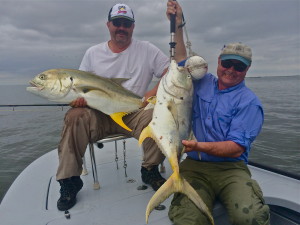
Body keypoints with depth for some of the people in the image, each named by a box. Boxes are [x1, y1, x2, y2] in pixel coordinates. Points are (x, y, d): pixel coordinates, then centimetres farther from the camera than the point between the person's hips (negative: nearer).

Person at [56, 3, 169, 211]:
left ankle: (150, 170, -6)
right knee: (75, 116, -27)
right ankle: (69, 180, -11)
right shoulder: (93, 53, 12)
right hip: (100, 115, 2)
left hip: (134, 114, -1)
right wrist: (77, 96, -11)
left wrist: (154, 92, -17)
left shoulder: (146, 49, 6)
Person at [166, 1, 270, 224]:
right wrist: (178, 26, 16)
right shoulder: (204, 82, 13)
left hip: (230, 168, -1)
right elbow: (182, 61, 23)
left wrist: (200, 146, -25)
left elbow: (237, 148, -11)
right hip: (193, 166, 2)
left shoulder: (249, 102, -2)